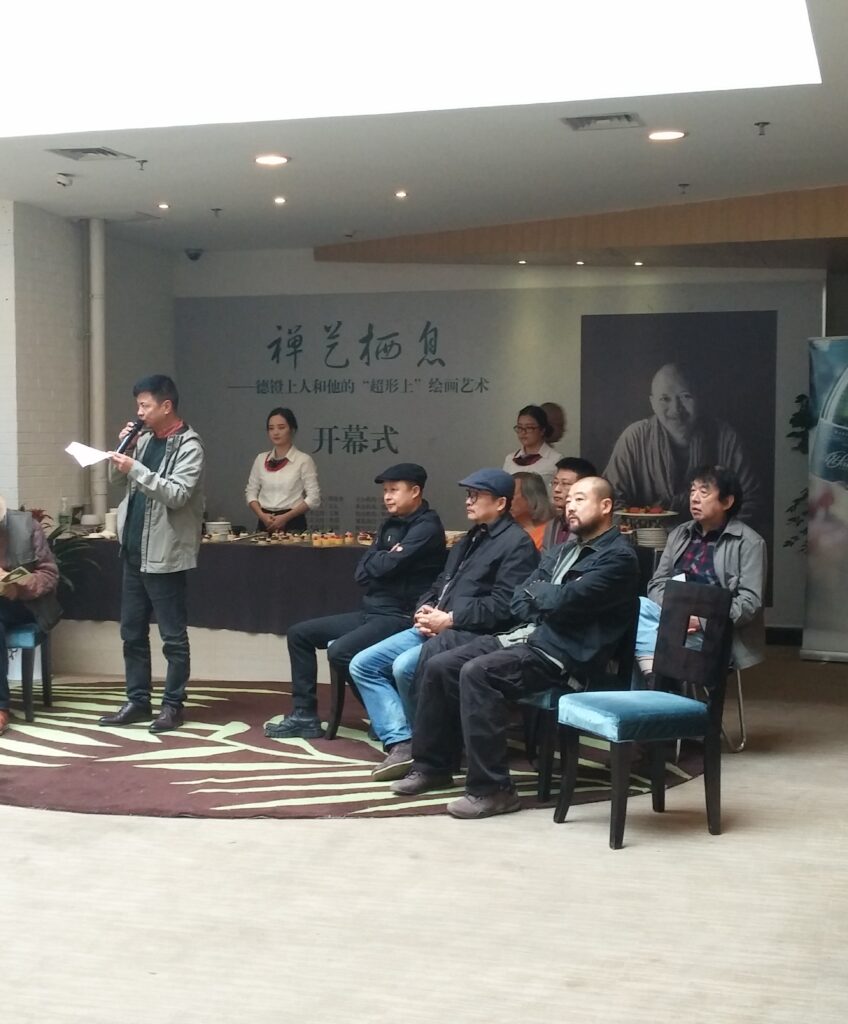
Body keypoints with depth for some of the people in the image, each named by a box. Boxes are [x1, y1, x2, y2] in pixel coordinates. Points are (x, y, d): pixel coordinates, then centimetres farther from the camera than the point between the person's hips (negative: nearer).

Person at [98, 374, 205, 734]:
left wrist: (136, 469, -25)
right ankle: (137, 700, 21)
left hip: (164, 555, -8)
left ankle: (173, 705, 8)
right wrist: (123, 450, 3)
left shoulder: (188, 444, -11)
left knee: (173, 636, 1)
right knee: (132, 632, 12)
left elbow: (178, 495, -21)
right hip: (134, 550, 8)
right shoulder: (146, 439, 12)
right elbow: (124, 481, 19)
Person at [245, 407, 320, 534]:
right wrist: (261, 515, -6)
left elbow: (313, 498, -7)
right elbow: (251, 492, 12)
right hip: (265, 523, 4)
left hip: (292, 524, -4)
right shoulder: (261, 459, 9)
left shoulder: (304, 460, -3)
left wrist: (285, 517, -15)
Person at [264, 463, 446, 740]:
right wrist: (382, 561, -10)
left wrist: (377, 561, 0)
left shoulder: (426, 527, -11)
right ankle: (305, 716, 10)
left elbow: (386, 566, -21)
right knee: (299, 634, 8)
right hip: (370, 612, 10)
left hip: (400, 618, -10)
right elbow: (362, 573, 9)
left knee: (340, 651, -30)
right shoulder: (392, 524, 16)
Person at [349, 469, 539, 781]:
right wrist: (424, 610, 1)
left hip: (469, 634, -10)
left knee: (405, 667, -31)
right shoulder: (472, 537, 23)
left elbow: (502, 606, -18)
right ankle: (401, 743, -11)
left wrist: (449, 620, -17)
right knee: (363, 664, -2)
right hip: (434, 627, 10)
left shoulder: (516, 543, -8)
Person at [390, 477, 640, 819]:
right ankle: (433, 765, 11)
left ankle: (492, 788, -25)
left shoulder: (618, 557, -7)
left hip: (562, 653, -9)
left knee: (477, 673, -30)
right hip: (524, 636, 9)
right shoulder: (565, 549, 22)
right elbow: (520, 600, 15)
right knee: (439, 666, -2)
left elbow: (564, 601, -19)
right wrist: (547, 606, -7)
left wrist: (537, 591, 2)